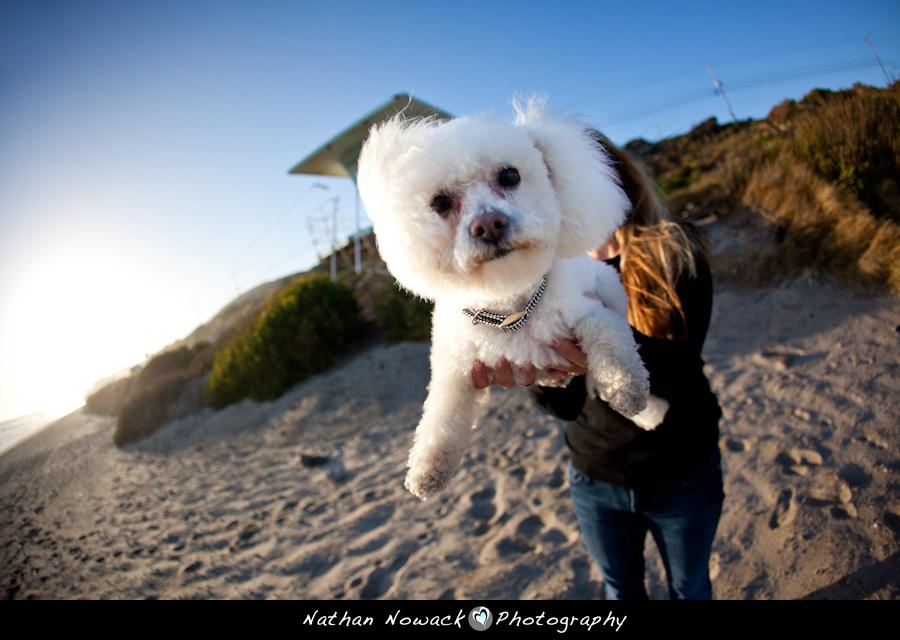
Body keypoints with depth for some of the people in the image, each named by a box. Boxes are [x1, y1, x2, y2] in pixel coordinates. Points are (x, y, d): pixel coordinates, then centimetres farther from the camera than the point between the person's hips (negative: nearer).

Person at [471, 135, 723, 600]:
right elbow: (566, 404, -15)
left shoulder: (674, 252, -14)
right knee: (620, 588, 24)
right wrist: (530, 374, -38)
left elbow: (682, 366, -24)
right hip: (595, 477, 2)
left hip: (682, 475, -1)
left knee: (690, 588, 23)